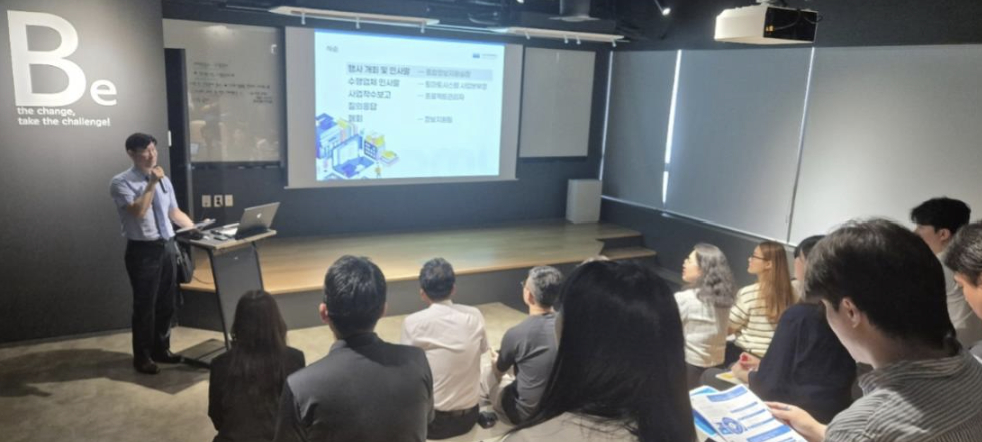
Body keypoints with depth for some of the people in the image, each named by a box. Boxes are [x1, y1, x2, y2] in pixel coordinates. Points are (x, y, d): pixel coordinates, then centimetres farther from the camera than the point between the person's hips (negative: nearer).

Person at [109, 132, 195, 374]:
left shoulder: (163, 180, 11)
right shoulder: (121, 182, -9)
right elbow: (138, 211, -22)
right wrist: (152, 184, -20)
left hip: (167, 246, 6)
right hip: (143, 250, -6)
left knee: (167, 302, 15)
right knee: (145, 305, 4)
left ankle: (161, 349, 32)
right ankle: (142, 357, 21)